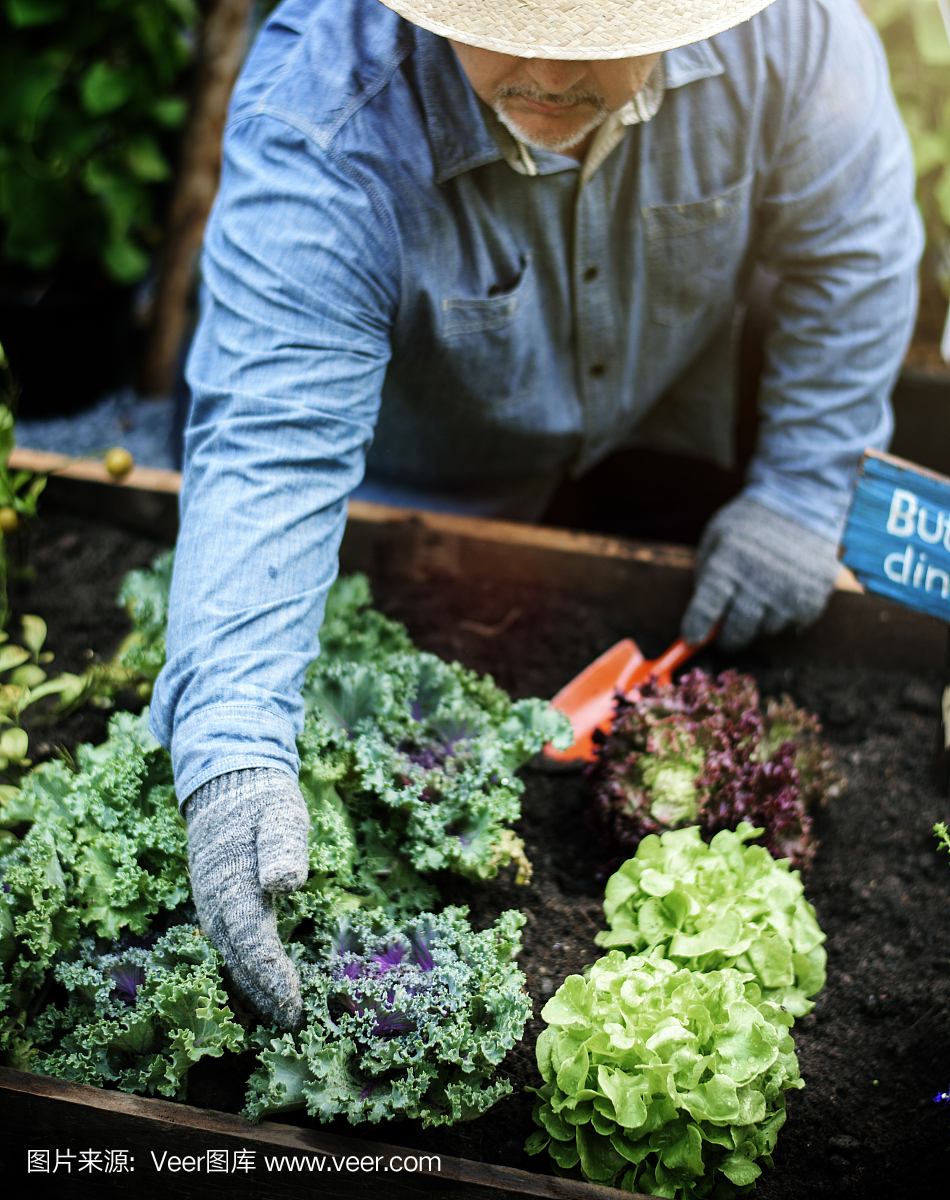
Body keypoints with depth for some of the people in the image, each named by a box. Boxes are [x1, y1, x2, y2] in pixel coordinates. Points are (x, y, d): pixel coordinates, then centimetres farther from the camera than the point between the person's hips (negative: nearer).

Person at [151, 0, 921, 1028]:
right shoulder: (318, 125, -40)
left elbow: (852, 242, -13)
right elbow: (267, 450, -47)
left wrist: (803, 492, -13)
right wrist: (232, 755, -59)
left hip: (660, 443, 3)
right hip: (412, 498, -2)